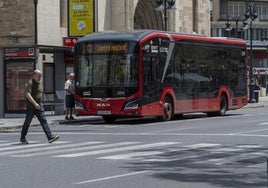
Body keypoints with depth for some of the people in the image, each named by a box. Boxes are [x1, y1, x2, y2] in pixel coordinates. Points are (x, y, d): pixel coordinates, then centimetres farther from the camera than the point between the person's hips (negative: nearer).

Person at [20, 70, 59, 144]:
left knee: (44, 121, -5)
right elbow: (27, 94, -23)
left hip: (39, 107, 7)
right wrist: (34, 103, -30)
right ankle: (22, 138, 19)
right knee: (27, 122, 4)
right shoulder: (30, 83, -12)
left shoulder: (40, 83, 13)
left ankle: (50, 137, -14)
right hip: (31, 107, -7)